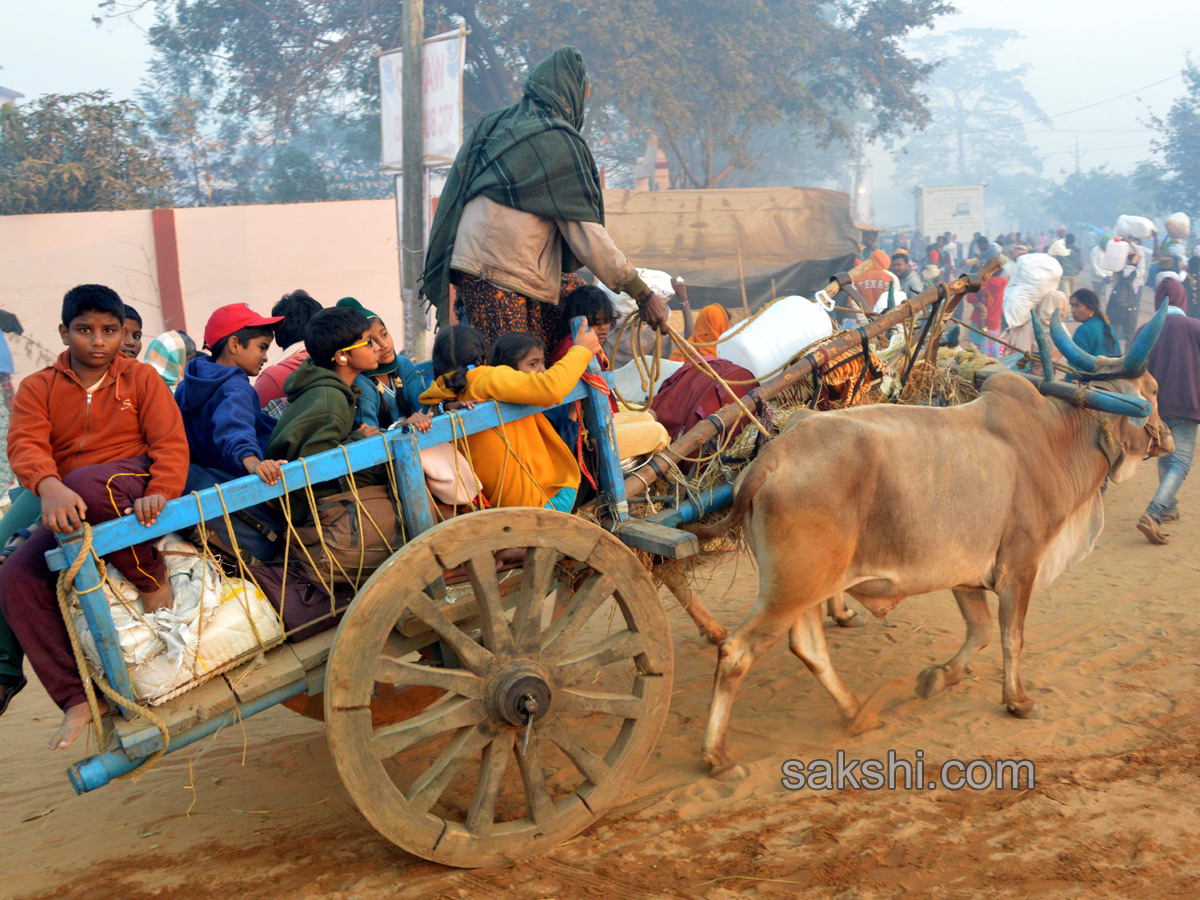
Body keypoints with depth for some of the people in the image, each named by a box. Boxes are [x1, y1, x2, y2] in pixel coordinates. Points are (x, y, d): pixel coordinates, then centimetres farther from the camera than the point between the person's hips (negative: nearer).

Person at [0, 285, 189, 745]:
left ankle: (151, 576, -15)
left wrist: (160, 492, -30)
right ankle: (79, 696, -10)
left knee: (87, 483, -38)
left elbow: (170, 441, -8)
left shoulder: (141, 378, 5)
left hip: (134, 488, -4)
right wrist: (50, 488, -35)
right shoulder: (38, 388, 8)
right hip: (74, 516, 4)